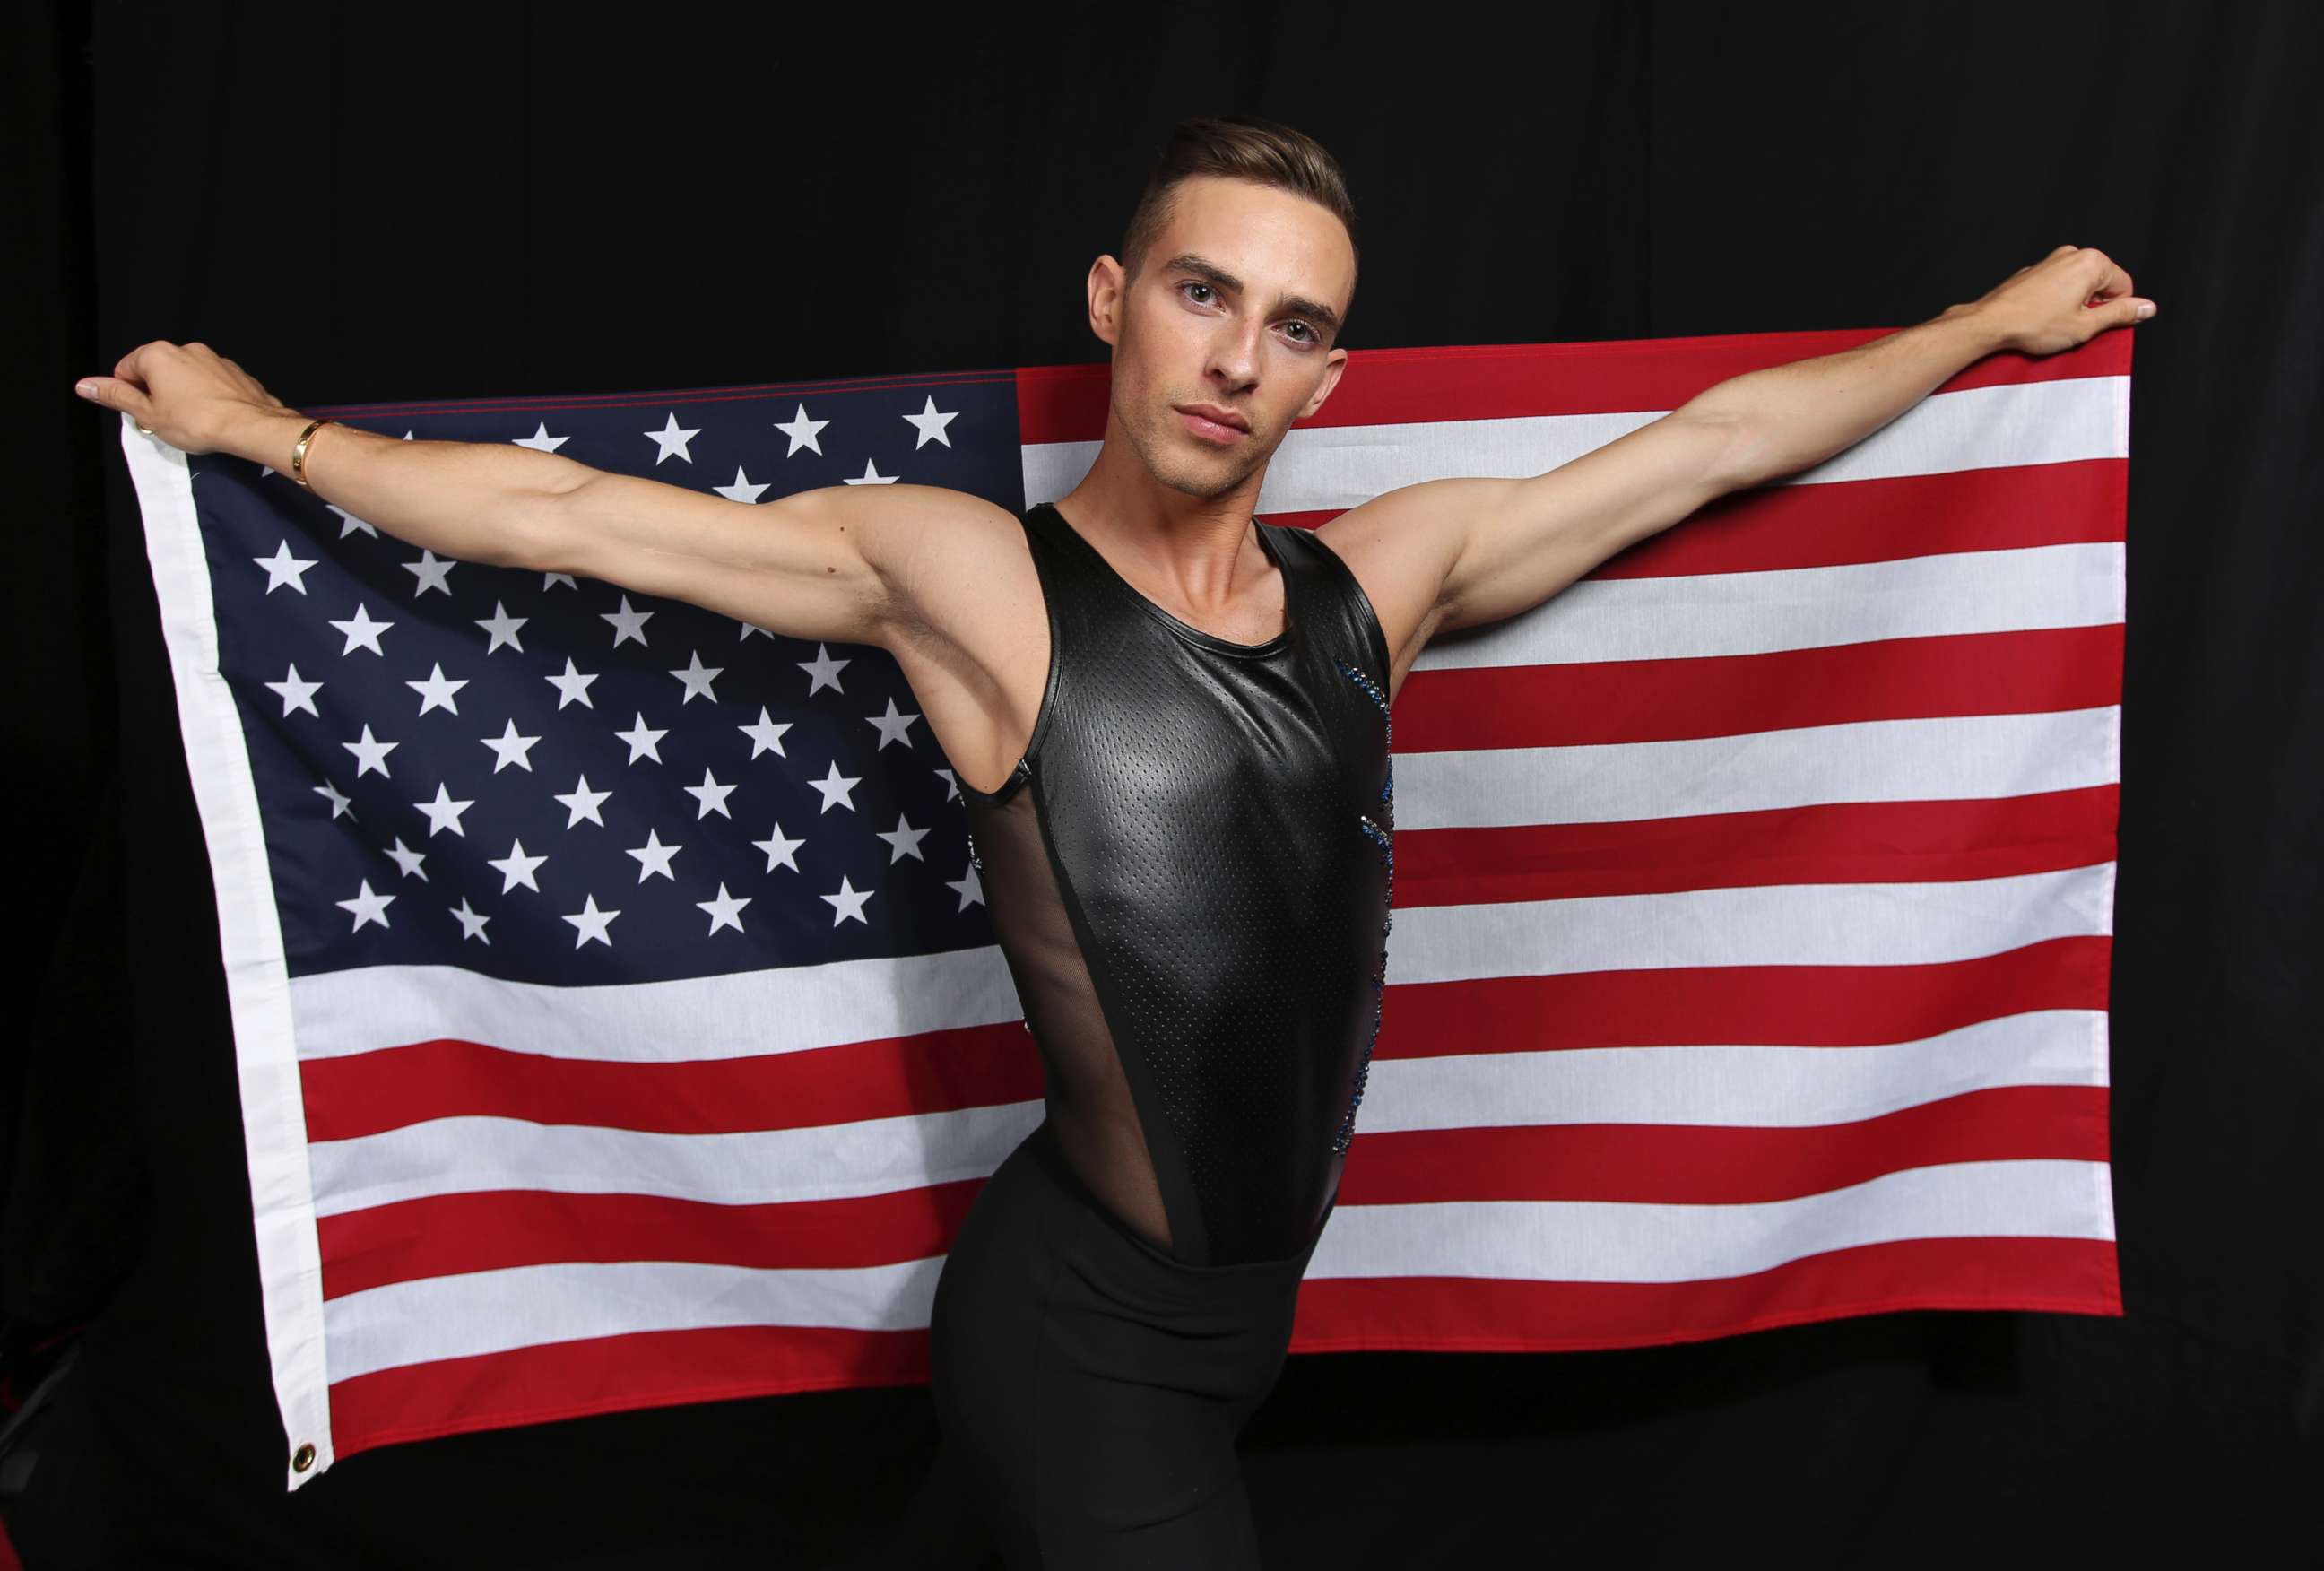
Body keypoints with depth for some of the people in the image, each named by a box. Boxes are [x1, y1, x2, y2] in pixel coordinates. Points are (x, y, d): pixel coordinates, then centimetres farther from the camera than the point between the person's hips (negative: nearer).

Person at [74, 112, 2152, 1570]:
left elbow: (1712, 440, 9)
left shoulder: (1375, 581, 1)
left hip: (1234, 1312, 6)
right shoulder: (970, 579, -12)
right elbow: (572, 510, -6)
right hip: (1084, 1331, -5)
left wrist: (1987, 322, 19)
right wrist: (264, 428, 0)